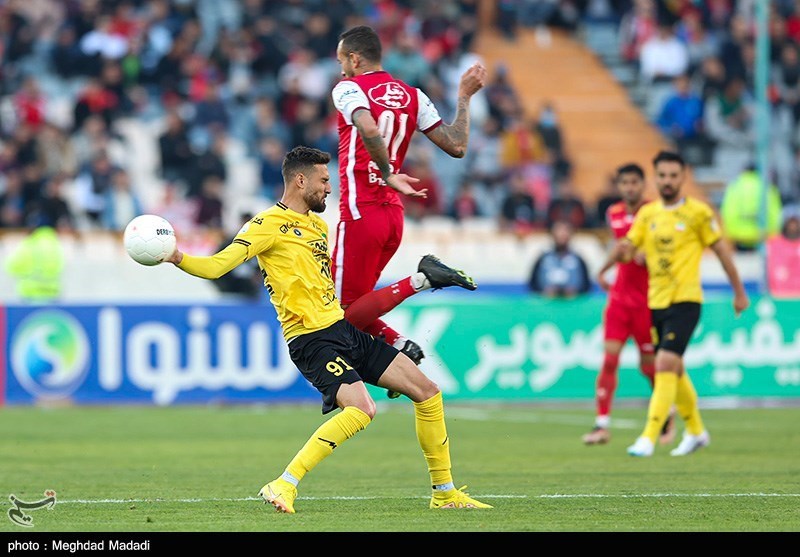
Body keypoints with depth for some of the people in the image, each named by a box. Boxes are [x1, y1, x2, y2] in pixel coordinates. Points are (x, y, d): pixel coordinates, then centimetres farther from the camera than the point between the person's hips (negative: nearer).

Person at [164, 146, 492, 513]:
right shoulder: (269, 224, -8)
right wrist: (177, 258, -34)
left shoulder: (318, 225, 19)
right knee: (361, 408, -30)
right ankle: (283, 487, -26)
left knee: (427, 391, 7)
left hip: (346, 330, 9)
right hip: (312, 340, -9)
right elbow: (217, 266, -17)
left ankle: (445, 493, 19)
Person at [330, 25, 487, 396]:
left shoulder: (348, 88, -6)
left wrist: (388, 175, -20)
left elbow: (369, 129, -28)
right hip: (393, 214, 8)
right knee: (353, 304, 18)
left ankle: (420, 280, -18)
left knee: (344, 312, -4)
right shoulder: (412, 96, 11)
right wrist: (464, 97, 19)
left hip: (361, 213, -8)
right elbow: (457, 146, 7)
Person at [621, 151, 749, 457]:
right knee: (675, 370, 15)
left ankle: (648, 438, -22)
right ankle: (695, 431, 33)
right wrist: (623, 251, -22)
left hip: (685, 300, -6)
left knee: (666, 365, -18)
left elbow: (722, 250, 2)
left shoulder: (698, 212, -4)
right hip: (657, 302, 6)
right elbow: (628, 249, 3)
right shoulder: (647, 213, 9)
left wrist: (739, 292, 6)